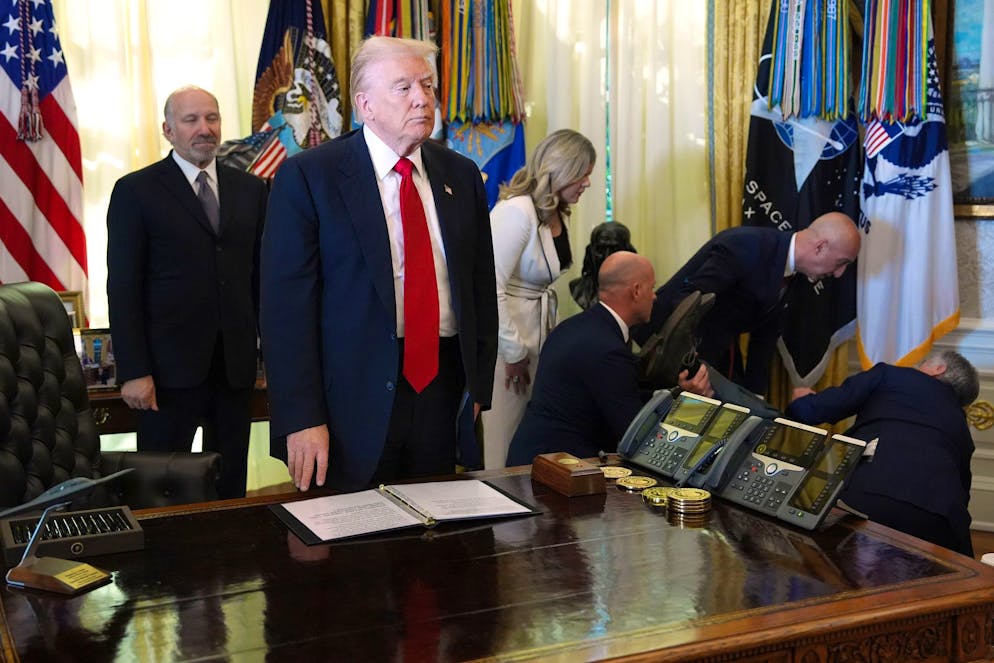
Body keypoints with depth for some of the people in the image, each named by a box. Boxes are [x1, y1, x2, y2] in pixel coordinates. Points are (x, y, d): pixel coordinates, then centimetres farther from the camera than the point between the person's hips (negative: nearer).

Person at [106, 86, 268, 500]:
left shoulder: (250, 189, 10)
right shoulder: (136, 191, -1)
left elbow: (262, 275, 11)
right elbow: (123, 288, -5)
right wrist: (133, 371, -11)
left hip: (236, 364, 4)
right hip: (170, 367, -3)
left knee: (231, 484, 11)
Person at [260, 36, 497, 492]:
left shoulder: (461, 176, 9)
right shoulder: (306, 177, -6)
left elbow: (481, 288, 15)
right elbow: (286, 304, -10)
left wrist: (480, 387, 9)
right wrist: (301, 418, -14)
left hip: (442, 386, 5)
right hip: (352, 400, -4)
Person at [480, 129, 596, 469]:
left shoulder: (556, 214, 9)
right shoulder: (517, 211, -18)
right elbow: (491, 287, -21)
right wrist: (513, 352, -15)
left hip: (536, 334, 8)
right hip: (506, 339, -8)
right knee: (504, 446, -1)